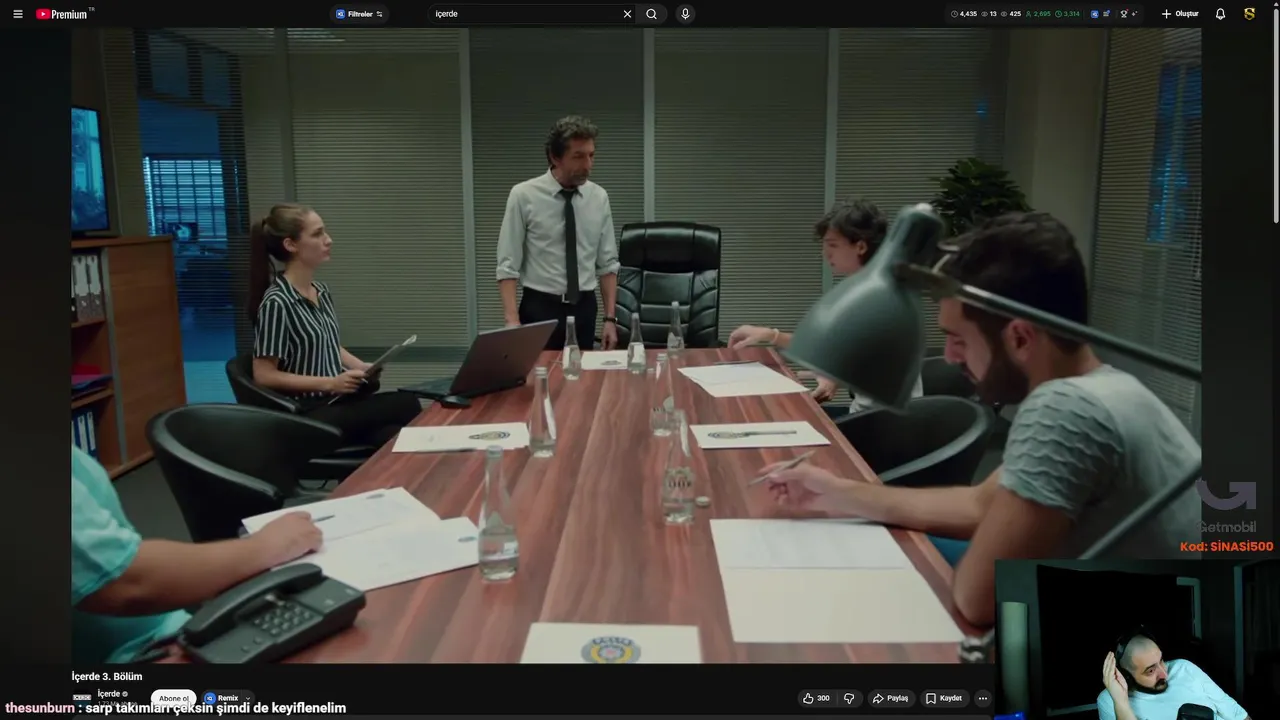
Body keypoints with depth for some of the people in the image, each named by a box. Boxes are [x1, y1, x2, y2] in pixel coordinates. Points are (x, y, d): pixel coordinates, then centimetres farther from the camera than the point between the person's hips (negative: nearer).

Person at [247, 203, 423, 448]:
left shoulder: (322, 292, 11)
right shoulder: (277, 302, -14)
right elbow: (264, 375, -14)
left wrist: (364, 367, 4)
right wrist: (329, 383, -19)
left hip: (338, 400, 7)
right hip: (307, 413, -7)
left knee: (394, 435, -24)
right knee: (407, 405, -23)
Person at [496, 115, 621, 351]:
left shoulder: (599, 197, 2)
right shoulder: (524, 195, -7)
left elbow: (607, 264, 6)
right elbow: (507, 265, -8)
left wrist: (610, 318, -1)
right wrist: (513, 321, -19)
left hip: (585, 309, 3)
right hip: (539, 309, -3)